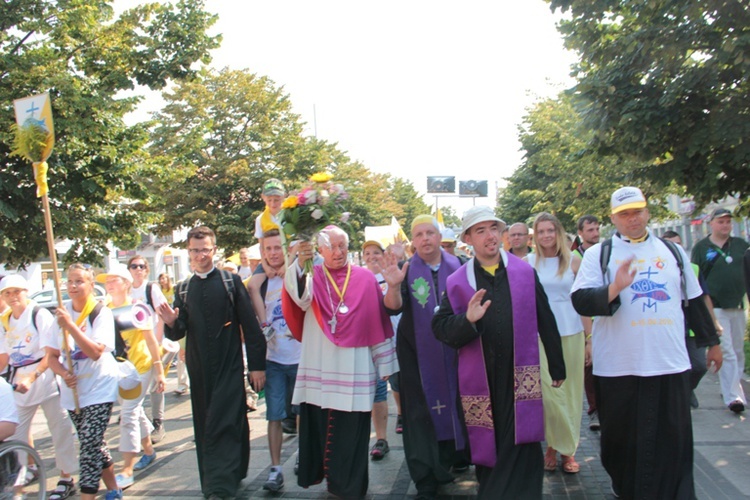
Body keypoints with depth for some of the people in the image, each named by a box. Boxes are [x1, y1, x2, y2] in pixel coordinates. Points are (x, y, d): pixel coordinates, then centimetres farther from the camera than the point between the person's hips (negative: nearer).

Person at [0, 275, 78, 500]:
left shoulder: (40, 315, -11)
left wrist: (32, 377, -28)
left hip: (45, 378, -6)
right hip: (19, 382, 7)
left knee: (60, 429, 0)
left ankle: (66, 480, 9)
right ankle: (29, 468, 36)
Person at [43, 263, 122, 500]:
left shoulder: (101, 313, -11)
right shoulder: (62, 313, 3)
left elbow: (95, 352, -23)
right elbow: (52, 355, 5)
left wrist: (70, 325, -29)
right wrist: (63, 373, -15)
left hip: (99, 389, -5)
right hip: (73, 390, 5)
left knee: (89, 445, -11)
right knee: (94, 445, 14)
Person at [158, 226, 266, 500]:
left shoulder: (231, 282, -2)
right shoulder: (184, 290, 10)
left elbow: (250, 326, -3)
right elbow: (178, 334, 7)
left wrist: (256, 365, -6)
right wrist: (172, 323, -16)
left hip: (229, 367, -5)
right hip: (199, 370, 5)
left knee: (224, 425, -8)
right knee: (204, 427, 11)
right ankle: (231, 477, 25)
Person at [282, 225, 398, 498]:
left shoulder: (365, 278, 4)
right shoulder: (312, 276, 4)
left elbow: (378, 321, 5)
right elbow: (301, 299, -18)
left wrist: (384, 362, 4)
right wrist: (299, 264, -35)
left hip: (354, 368, 0)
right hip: (318, 366, 1)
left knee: (351, 429, 5)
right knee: (317, 423, 6)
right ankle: (317, 472, 24)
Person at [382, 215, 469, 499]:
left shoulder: (458, 266, 0)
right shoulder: (406, 270, -2)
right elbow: (394, 308, -14)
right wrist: (393, 286, -33)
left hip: (454, 351, 1)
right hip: (418, 354, -1)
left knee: (454, 403, 14)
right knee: (422, 412, 1)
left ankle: (455, 456, 38)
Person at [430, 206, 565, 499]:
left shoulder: (525, 273, 3)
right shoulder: (457, 283, 1)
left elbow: (546, 323, 7)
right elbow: (440, 328, -5)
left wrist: (557, 367, 11)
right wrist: (467, 320, -24)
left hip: (520, 379, 0)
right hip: (480, 382, 1)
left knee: (521, 455, -1)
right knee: (486, 451, 13)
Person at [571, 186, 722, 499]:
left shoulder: (672, 251, 12)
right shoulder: (598, 254, 0)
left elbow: (694, 300, 20)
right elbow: (580, 301, -10)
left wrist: (711, 342, 24)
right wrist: (613, 289, -26)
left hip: (671, 364, 2)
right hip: (618, 367, -2)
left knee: (674, 441, 6)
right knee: (622, 437, 11)